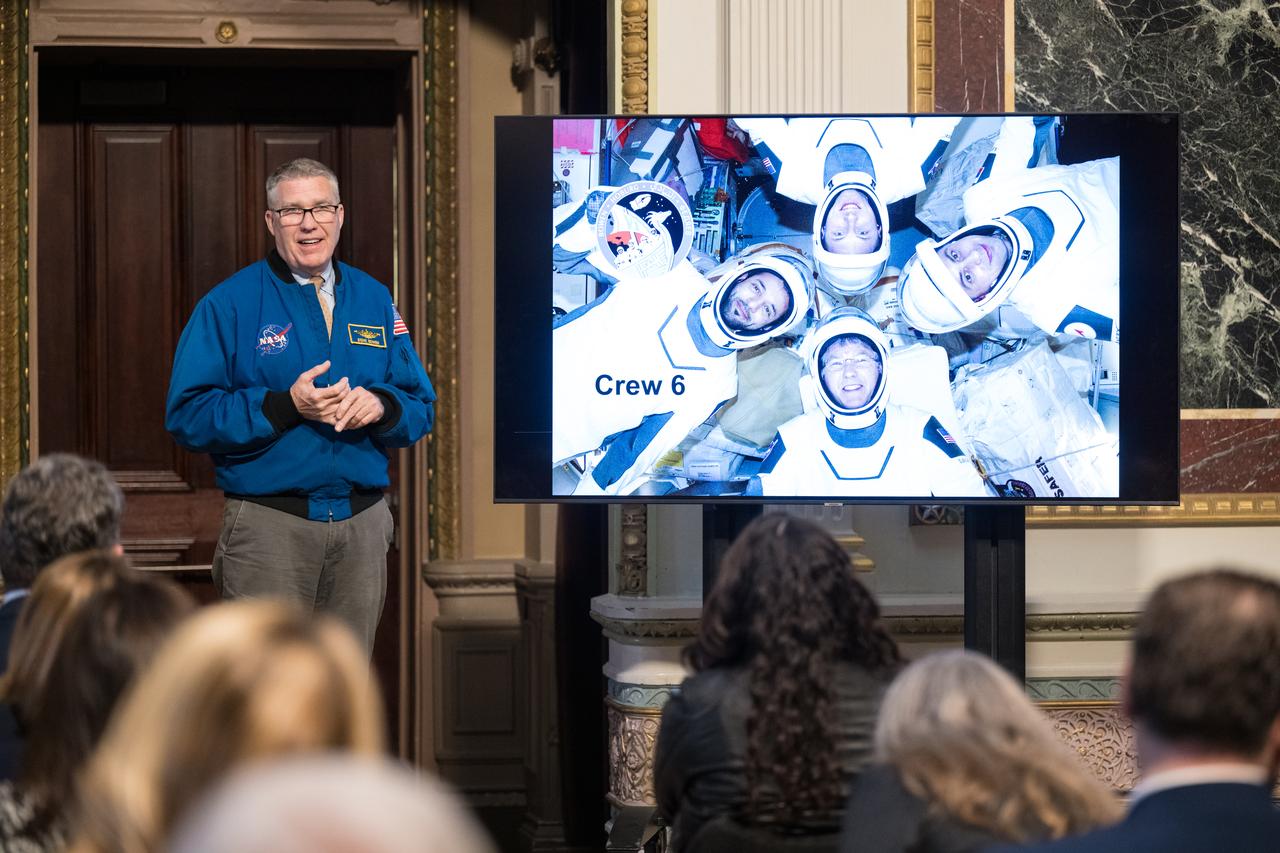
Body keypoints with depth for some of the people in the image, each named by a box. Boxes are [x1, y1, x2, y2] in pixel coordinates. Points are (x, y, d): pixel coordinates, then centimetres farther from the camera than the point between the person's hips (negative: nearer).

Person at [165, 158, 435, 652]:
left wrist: (380, 405, -11)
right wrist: (284, 406, -20)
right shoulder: (228, 305, -2)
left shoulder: (373, 301, 12)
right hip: (268, 528, -4)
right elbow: (187, 414, -10)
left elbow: (420, 408, 12)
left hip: (362, 524, 4)